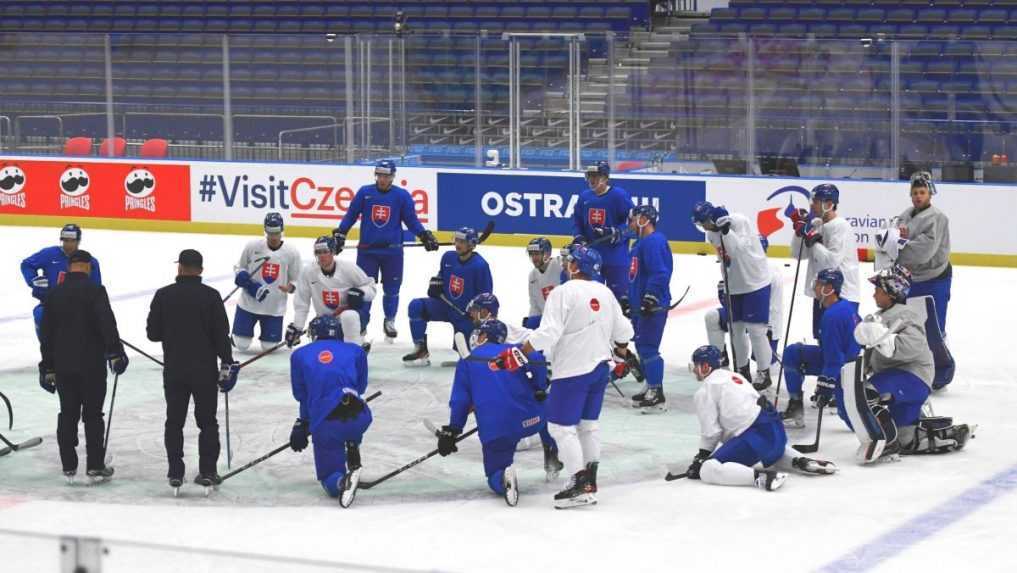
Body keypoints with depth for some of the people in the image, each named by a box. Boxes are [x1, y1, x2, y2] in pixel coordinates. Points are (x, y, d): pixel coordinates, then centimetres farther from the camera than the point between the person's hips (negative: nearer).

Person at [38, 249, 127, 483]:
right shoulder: (95, 290, -9)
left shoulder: (54, 293, 6)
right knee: (93, 415, 2)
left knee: (67, 414, 10)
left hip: (62, 365, 4)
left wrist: (47, 367, 16)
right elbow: (107, 323, -20)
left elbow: (46, 333, 10)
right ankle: (95, 467, 4)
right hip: (91, 364, -4)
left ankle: (68, 467, 11)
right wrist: (115, 353, -18)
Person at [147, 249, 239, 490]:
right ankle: (207, 472, 6)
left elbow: (153, 333, 1)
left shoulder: (163, 295, -4)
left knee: (174, 421, 9)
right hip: (205, 369, -1)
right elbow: (221, 334, -8)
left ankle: (175, 472, 7)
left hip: (174, 369, 1)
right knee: (207, 421, 8)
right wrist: (227, 364, -1)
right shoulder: (210, 296, -7)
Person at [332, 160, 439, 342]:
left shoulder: (402, 195, -1)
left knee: (391, 288, 9)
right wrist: (339, 234, 0)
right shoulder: (364, 192, 1)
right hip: (367, 250, 0)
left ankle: (390, 321, 28)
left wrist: (425, 236, -4)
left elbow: (411, 220, 4)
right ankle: (361, 323, 12)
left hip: (392, 251, 0)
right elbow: (351, 215, 6)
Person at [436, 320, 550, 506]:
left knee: (494, 477, 10)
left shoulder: (468, 361, 12)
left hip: (494, 428, -2)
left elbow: (460, 401, 6)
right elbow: (536, 360, -8)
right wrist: (540, 390, 2)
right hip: (528, 418, 2)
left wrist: (451, 432, 11)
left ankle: (502, 478, -25)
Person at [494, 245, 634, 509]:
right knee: (589, 424, 18)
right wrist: (620, 355, 33)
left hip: (572, 371, -8)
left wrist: (519, 355, -19)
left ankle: (579, 486, -10)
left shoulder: (563, 293, -15)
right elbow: (623, 331, 14)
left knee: (561, 426, -3)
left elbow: (548, 333, -23)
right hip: (599, 368, 8)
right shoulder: (605, 292, 8)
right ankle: (590, 482, 19)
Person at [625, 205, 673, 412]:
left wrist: (650, 299, -28)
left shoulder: (654, 242, -17)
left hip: (653, 306, -11)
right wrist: (627, 299, 28)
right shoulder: (641, 243, 17)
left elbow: (660, 273, -25)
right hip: (640, 305, 11)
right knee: (642, 346, 16)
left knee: (648, 347, -12)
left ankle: (657, 395, -10)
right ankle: (651, 388, 26)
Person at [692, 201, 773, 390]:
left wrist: (725, 231, -38)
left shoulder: (739, 222, -21)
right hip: (734, 285, 8)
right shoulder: (712, 233, 3)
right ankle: (742, 370, 27)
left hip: (755, 282, -8)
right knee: (736, 328, 12)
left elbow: (741, 250, -30)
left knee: (755, 329, -6)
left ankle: (764, 374, 4)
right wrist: (725, 283, 14)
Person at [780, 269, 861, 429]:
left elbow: (834, 359, -25)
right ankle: (795, 407, 7)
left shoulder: (832, 316, -27)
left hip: (846, 367, -10)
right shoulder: (845, 306, 2)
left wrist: (824, 387, -19)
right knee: (792, 353, 4)